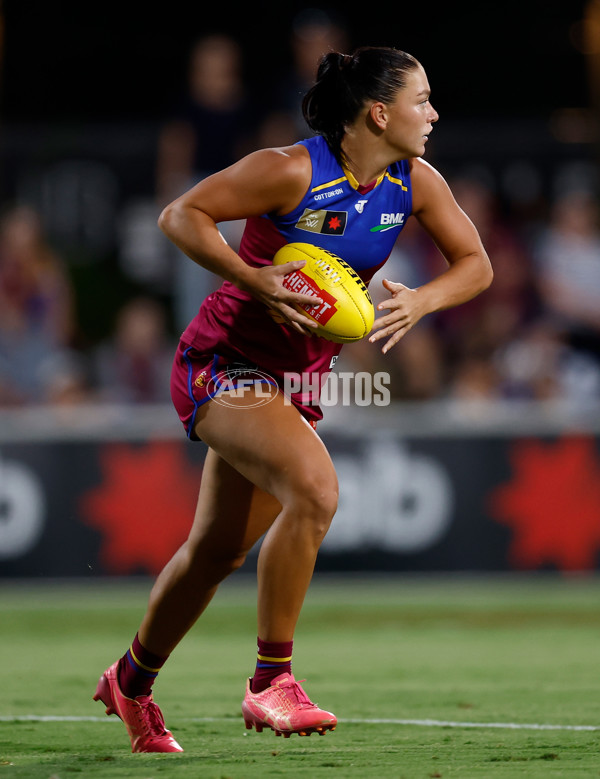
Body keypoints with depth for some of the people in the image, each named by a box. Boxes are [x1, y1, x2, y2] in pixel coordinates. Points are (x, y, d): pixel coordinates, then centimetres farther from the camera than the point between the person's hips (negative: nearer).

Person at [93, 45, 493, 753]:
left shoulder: (414, 182, -4)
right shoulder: (291, 171, -22)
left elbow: (475, 264, 3)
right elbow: (180, 215, -18)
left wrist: (420, 300, -17)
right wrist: (256, 280, -30)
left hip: (298, 377, 7)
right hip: (224, 365, -7)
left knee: (219, 548, 16)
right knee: (315, 489, -30)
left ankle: (132, 681, 39)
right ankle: (270, 682, -22)